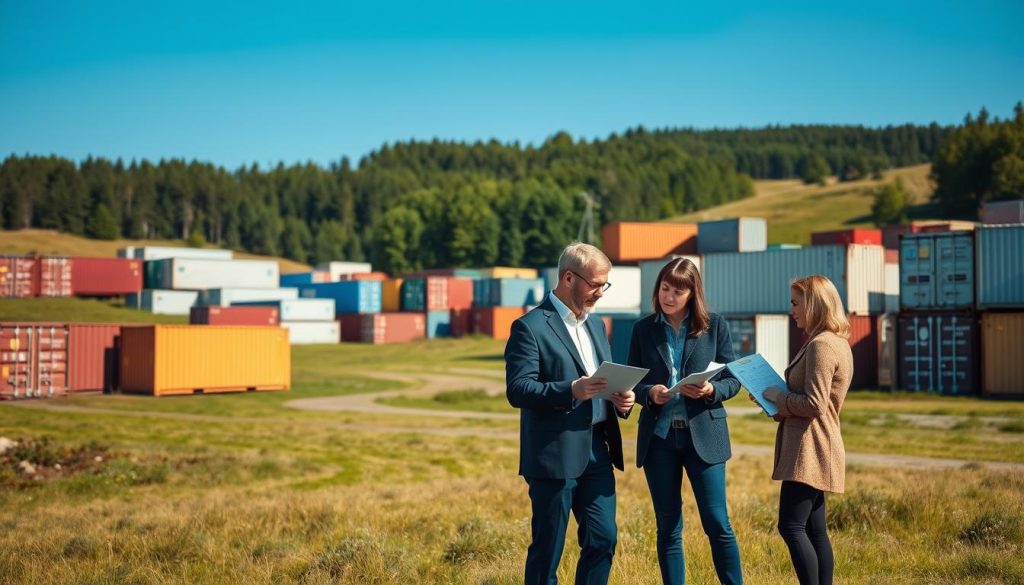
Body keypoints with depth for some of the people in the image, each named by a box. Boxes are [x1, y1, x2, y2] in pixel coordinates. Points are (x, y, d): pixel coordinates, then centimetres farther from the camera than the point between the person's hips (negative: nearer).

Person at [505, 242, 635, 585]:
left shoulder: (596, 325, 16)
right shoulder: (530, 327, -9)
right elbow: (517, 390, -16)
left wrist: (620, 398, 0)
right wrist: (571, 391, -29)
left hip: (597, 451, 7)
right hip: (554, 454, -7)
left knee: (603, 539, 7)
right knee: (548, 548, 2)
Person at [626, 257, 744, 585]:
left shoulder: (714, 326, 2)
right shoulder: (644, 329, 6)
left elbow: (733, 380, 4)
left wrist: (710, 390, -17)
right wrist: (648, 393, -14)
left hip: (703, 435, -2)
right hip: (658, 436, 2)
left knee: (717, 524, -2)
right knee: (668, 528, 7)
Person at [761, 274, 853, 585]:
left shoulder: (821, 345, -16)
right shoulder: (836, 342, 16)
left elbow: (814, 404, -22)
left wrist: (778, 396, -7)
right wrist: (781, 406, 9)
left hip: (809, 451, -11)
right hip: (815, 451, 11)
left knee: (791, 527, -12)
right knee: (814, 530, 11)